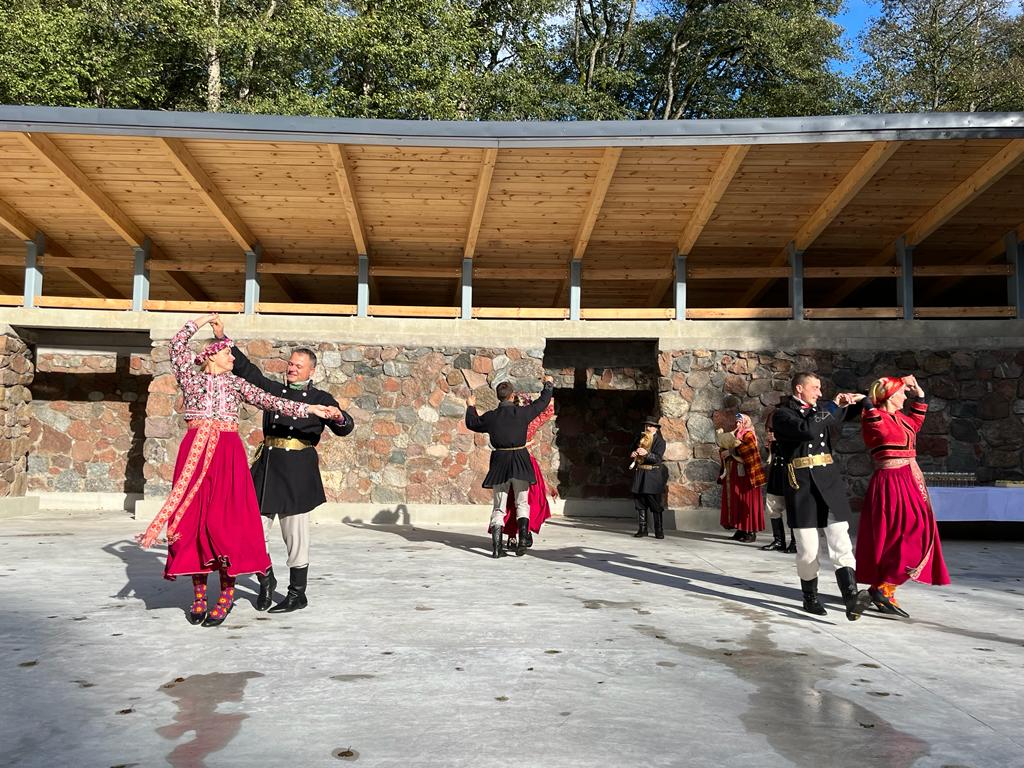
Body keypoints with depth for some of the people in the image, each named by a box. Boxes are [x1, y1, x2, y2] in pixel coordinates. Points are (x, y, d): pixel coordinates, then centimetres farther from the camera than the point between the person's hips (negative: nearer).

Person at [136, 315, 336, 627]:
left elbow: (269, 401, 7)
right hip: (194, 453, 0)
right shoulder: (191, 377, 10)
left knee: (224, 520, -4)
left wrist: (307, 409, 0)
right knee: (193, 519, 0)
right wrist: (200, 321, 13)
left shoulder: (236, 383, 14)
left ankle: (227, 592, 4)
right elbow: (177, 345, 3)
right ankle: (199, 595, 8)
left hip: (227, 454, 0)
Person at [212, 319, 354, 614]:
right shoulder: (273, 389, 15)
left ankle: (298, 594, 15)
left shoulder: (320, 399, 5)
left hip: (298, 470, -4)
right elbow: (245, 368, 15)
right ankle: (266, 581, 27)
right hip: (267, 465, 4)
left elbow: (345, 428, -4)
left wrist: (339, 418, -27)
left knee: (295, 534, 1)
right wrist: (223, 338, 9)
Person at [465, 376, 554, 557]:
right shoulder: (522, 412, -6)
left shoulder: (490, 416, -2)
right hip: (520, 460, -1)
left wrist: (471, 407, 34)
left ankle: (496, 547, 5)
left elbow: (472, 423, 16)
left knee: (498, 506, 8)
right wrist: (548, 384, 26)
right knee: (522, 503, 10)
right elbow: (542, 402, 10)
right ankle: (522, 539, -6)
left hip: (499, 461, 1)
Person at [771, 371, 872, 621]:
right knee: (807, 549, 3)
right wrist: (833, 407, -10)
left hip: (829, 481, 5)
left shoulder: (819, 411, 18)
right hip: (801, 485, -5)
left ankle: (851, 599, -17)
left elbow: (846, 414, 35)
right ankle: (810, 598, 19)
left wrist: (859, 399, 16)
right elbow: (807, 430, -20)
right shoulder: (782, 415, -1)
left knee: (841, 545, -8)